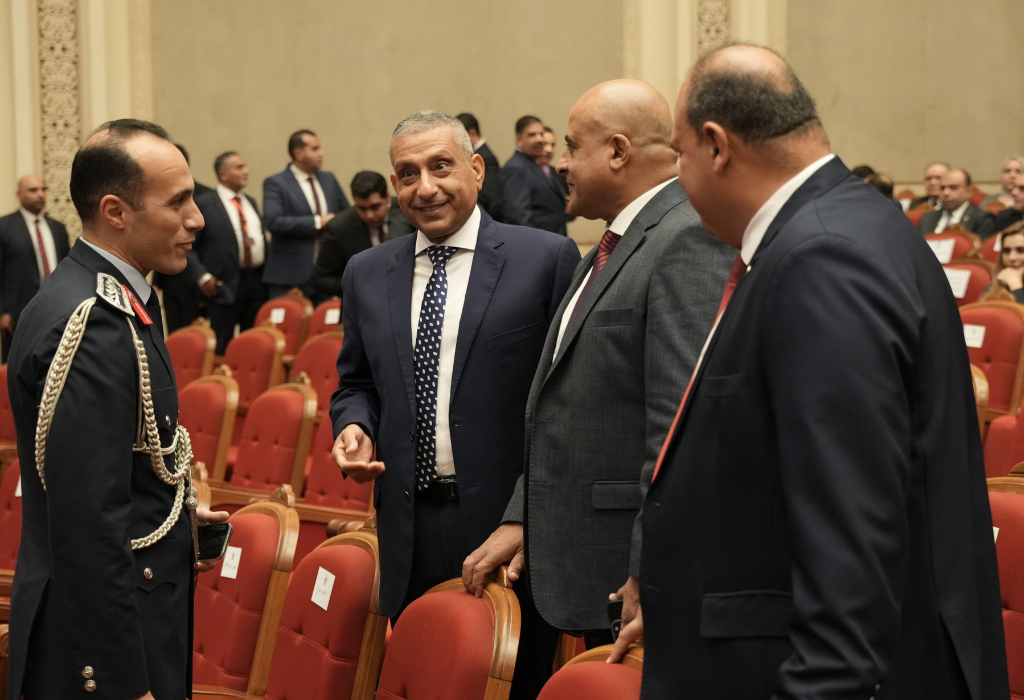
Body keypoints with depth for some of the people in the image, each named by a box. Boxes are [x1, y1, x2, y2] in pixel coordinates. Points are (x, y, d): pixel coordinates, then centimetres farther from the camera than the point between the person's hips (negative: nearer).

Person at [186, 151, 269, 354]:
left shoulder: (251, 203, 17)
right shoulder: (204, 204, -5)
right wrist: (202, 276, -17)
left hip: (256, 282, 6)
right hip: (225, 285, -6)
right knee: (222, 348, -2)